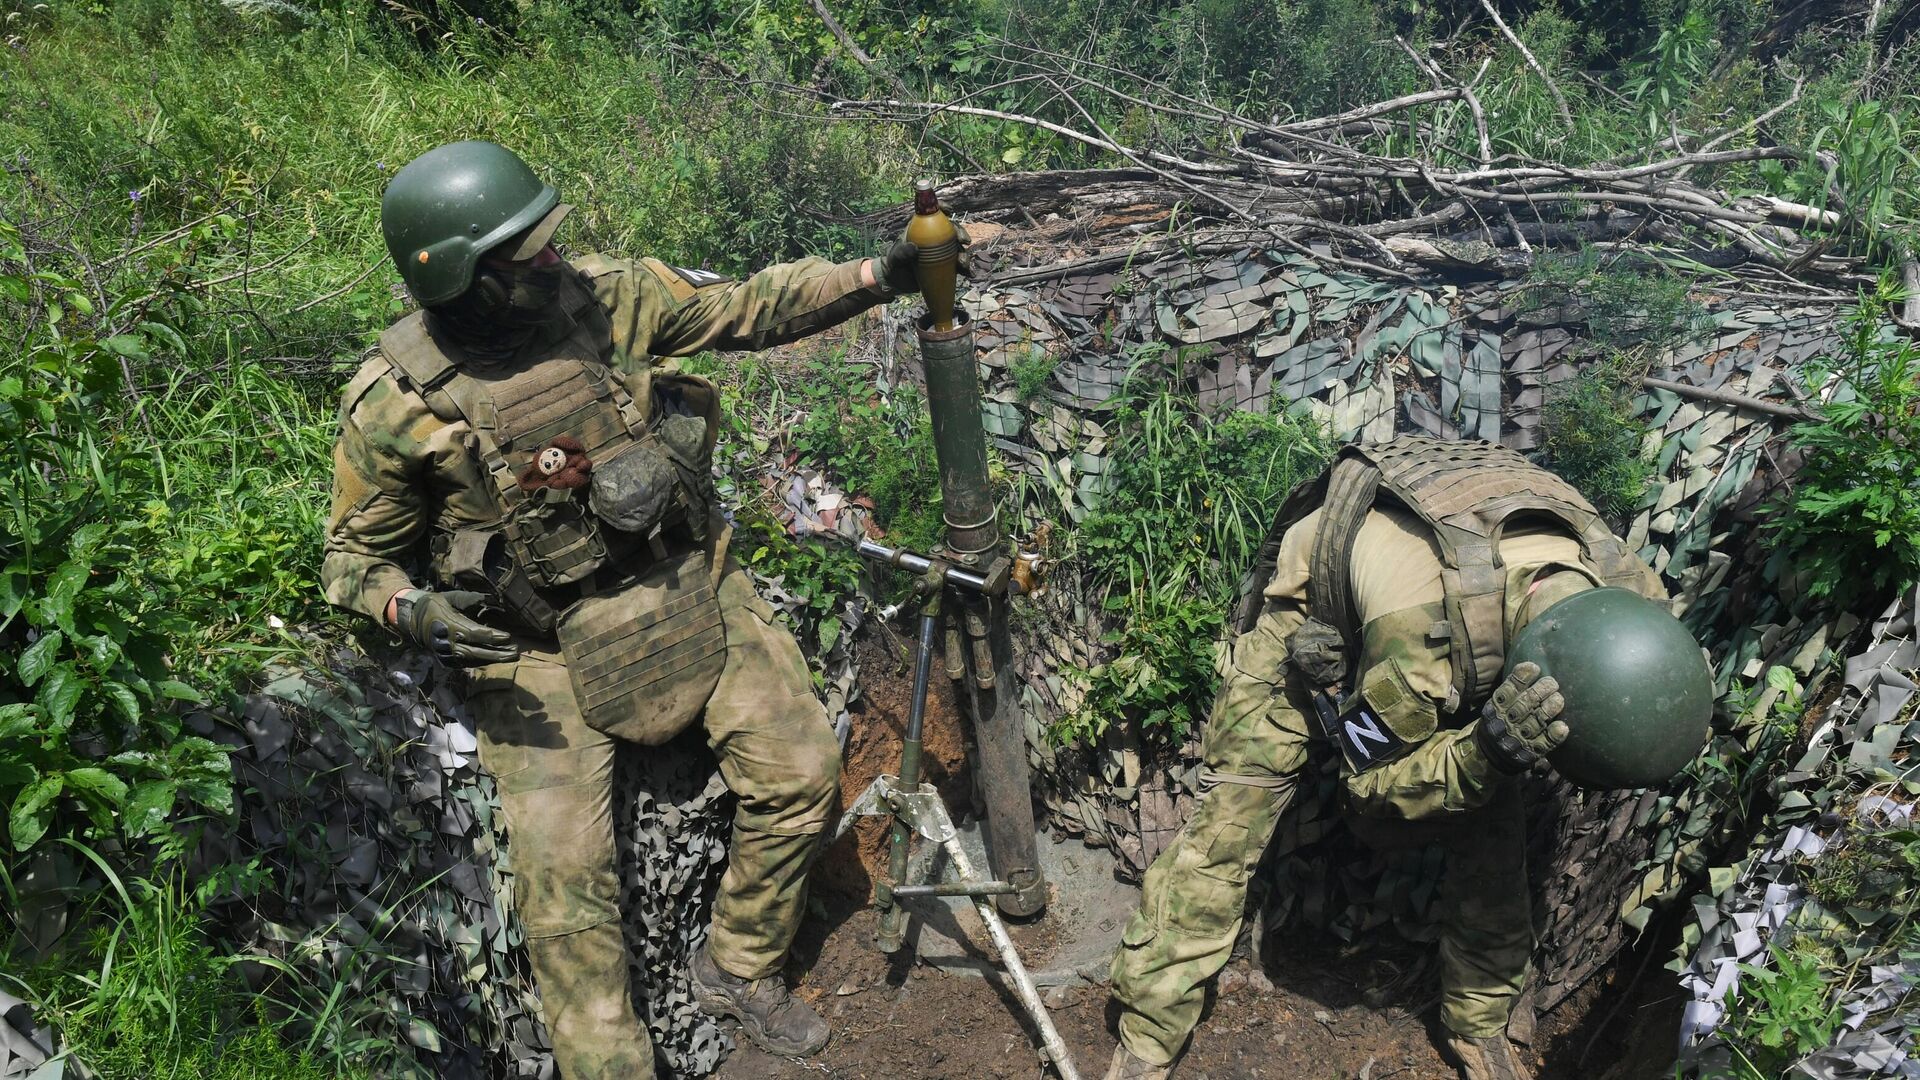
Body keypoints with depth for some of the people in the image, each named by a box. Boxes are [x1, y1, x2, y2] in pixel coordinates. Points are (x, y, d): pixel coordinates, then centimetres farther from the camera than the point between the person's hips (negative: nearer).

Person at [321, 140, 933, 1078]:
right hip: (539, 647, -3)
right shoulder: (395, 404, -15)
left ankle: (739, 968, 24)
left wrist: (877, 277, -9)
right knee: (562, 872, -8)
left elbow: (748, 307, 0)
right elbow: (356, 556, -3)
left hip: (683, 587, 3)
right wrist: (411, 612, -24)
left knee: (798, 771, 0)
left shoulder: (604, 294, -9)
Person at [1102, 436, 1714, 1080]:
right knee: (1230, 819, -11)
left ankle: (1478, 1025, 22)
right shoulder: (1419, 629, -46)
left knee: (1493, 830, -1)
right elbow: (1371, 787, -27)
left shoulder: (1629, 594, -29)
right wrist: (1490, 749, -45)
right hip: (1313, 622, -5)